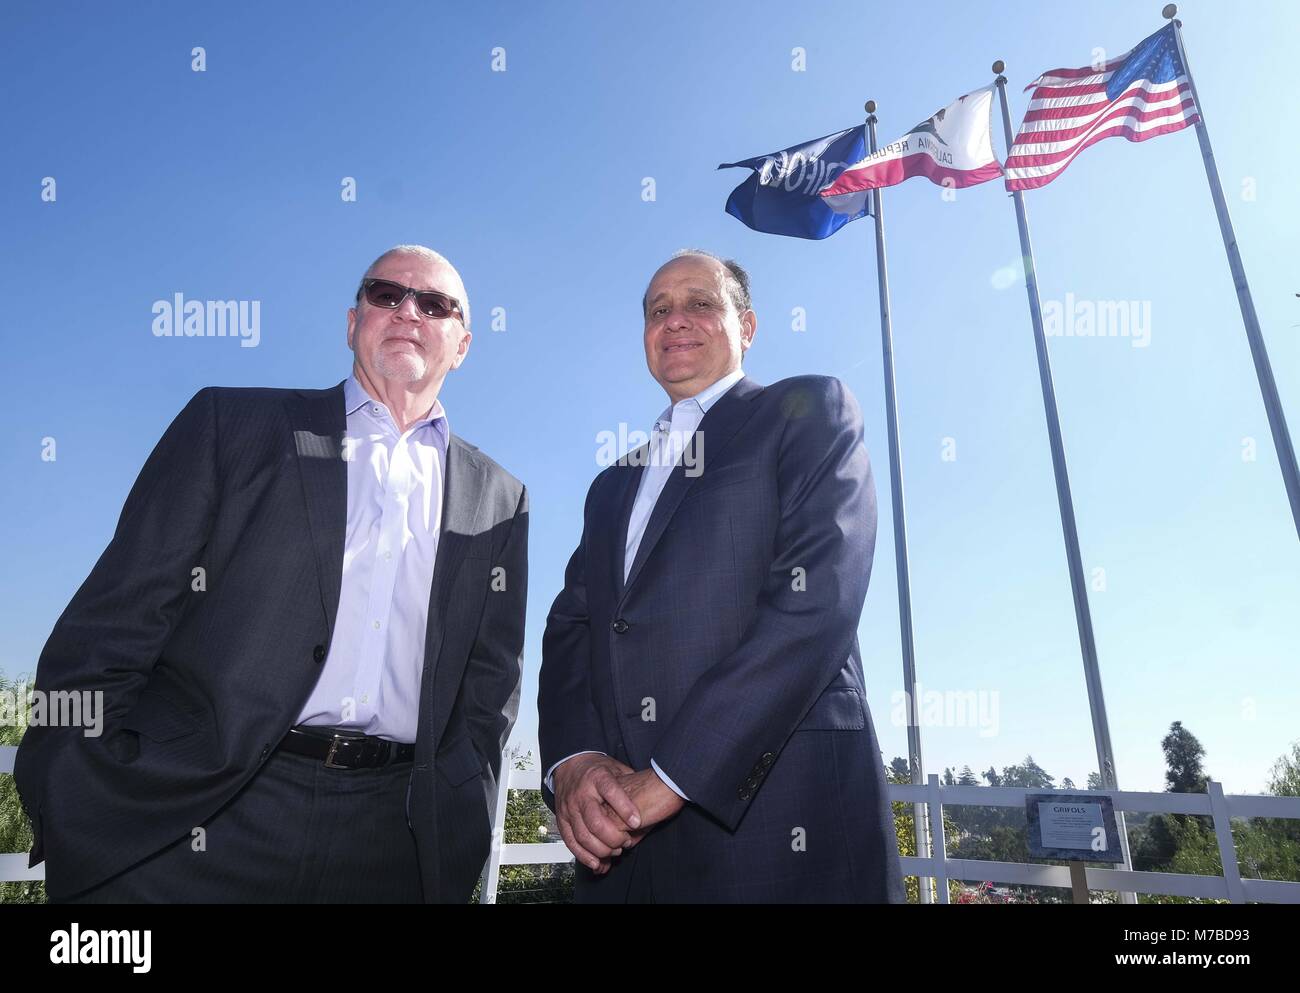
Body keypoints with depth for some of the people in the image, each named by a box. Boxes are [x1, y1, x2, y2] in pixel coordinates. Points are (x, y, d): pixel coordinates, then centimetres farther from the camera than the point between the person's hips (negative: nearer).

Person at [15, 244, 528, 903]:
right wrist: (70, 810, -6)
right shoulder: (232, 423, 4)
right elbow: (113, 621, 0)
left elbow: (489, 688, 8)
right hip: (195, 824, -1)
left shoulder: (497, 499, 8)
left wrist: (455, 837, 0)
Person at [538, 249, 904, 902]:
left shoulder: (810, 410, 1)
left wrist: (672, 775, -16)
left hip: (781, 818, -5)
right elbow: (569, 628, 11)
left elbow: (818, 594, -13)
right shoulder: (614, 486, 20)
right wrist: (572, 763, -9)